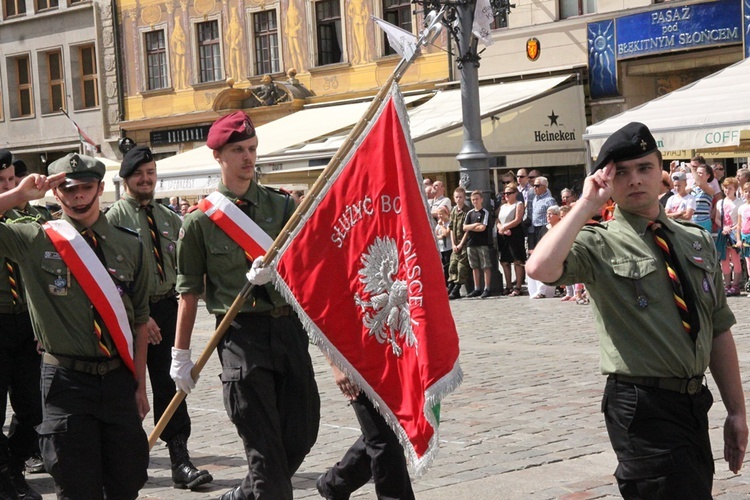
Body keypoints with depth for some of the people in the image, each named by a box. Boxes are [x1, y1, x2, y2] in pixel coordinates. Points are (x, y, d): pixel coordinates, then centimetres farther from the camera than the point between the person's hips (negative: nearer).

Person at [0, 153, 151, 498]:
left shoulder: (129, 246, 6)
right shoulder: (34, 242, -1)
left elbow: (139, 321, 9)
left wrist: (140, 385, 8)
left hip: (119, 379, 2)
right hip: (67, 380, -2)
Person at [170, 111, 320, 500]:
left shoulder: (281, 206, 9)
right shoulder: (201, 220, 0)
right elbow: (189, 291, 1)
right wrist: (181, 355, 1)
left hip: (288, 326, 4)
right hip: (240, 332, -4)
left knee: (303, 430, 8)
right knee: (263, 443, -4)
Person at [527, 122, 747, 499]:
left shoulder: (698, 242, 11)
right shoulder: (600, 245, -7)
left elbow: (720, 330, 13)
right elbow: (540, 268, -28)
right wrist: (587, 203, -20)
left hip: (694, 402, 6)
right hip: (643, 407, -6)